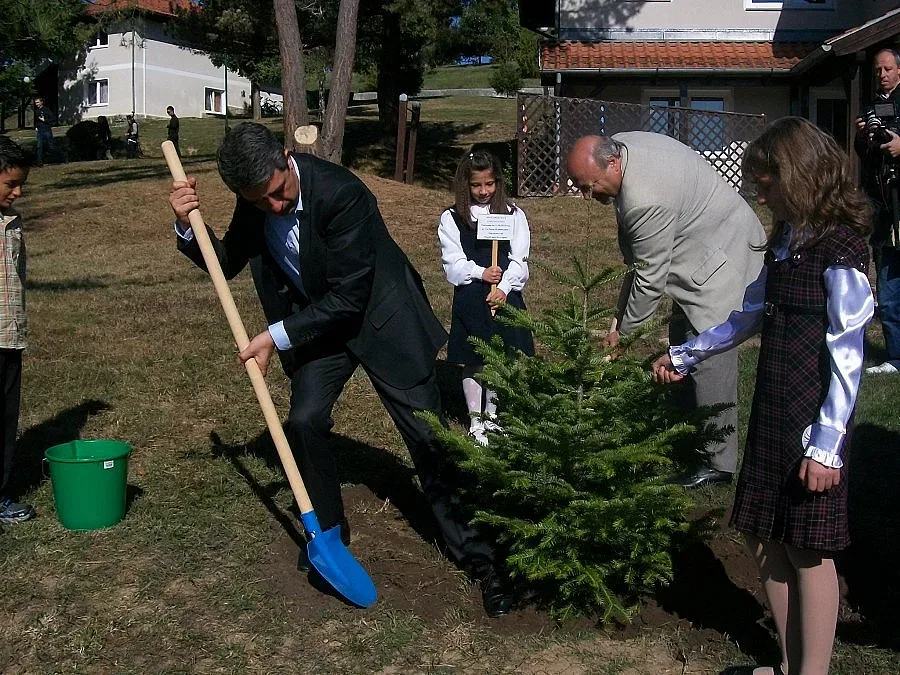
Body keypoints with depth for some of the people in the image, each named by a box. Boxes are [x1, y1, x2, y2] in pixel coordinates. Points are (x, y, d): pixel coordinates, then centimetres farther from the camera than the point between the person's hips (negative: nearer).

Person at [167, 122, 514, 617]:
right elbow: (225, 263, 7)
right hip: (315, 321, 6)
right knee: (304, 422, -6)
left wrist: (276, 336, -23)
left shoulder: (340, 192, -32)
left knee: (427, 435, -3)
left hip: (379, 314, -5)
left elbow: (348, 298, -29)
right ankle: (328, 530, 19)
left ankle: (474, 555, 9)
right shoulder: (254, 204, -11)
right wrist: (187, 225, -12)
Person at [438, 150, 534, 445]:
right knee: (473, 362, 6)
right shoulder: (452, 218, 2)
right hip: (470, 299, -1)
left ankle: (492, 415, 27)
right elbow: (453, 262, -4)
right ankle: (476, 423, 19)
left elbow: (519, 259, -2)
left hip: (506, 295, 1)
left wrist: (504, 287, -16)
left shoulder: (513, 214, 4)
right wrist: (481, 273, -19)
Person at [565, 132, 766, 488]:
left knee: (708, 357, -12)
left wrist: (622, 328, -12)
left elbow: (650, 277, -24)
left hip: (721, 258, -11)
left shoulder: (646, 201, -35)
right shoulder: (617, 145, -6)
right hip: (697, 248, 11)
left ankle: (718, 462, -4)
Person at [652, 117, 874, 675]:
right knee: (766, 539, 11)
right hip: (772, 415, 8)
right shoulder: (786, 241, 11)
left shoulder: (839, 247, -13)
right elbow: (750, 316, 25)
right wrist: (684, 355, 30)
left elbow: (848, 354, -16)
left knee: (808, 550, 2)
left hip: (814, 424, -8)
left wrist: (828, 443, -18)